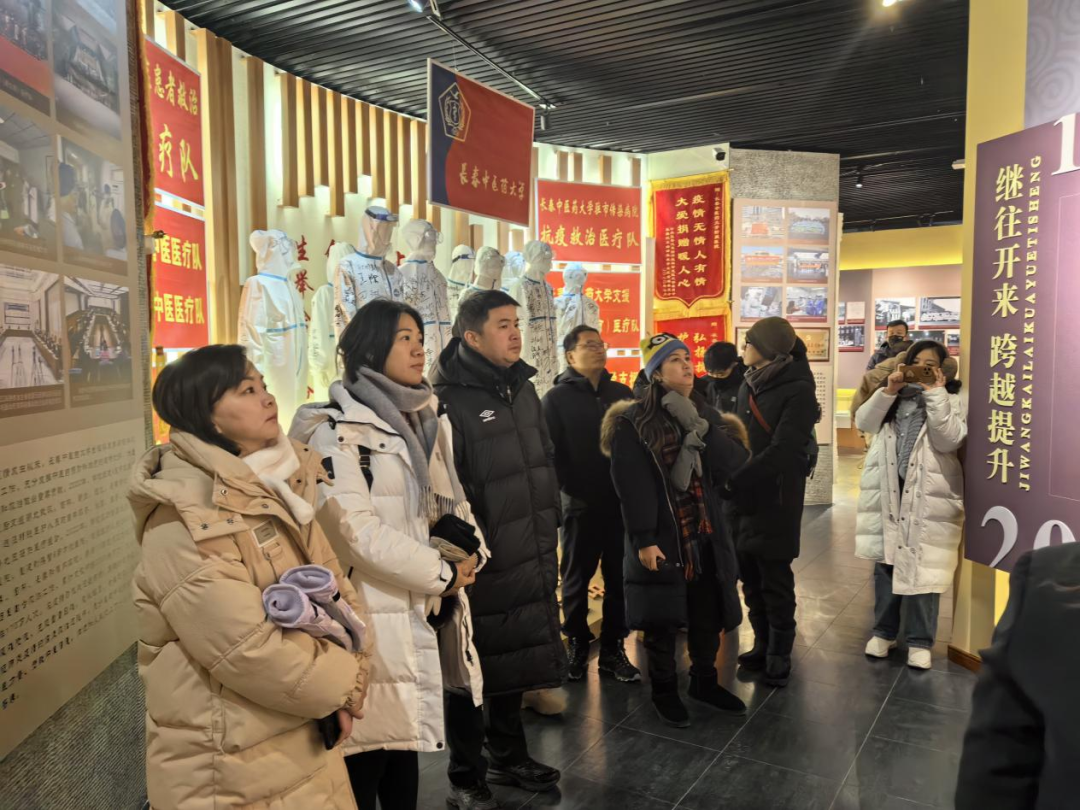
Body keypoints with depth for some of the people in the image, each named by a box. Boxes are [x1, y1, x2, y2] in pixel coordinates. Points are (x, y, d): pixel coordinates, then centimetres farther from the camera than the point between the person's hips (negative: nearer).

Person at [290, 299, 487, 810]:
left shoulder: (422, 422, 13)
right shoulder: (336, 430, -11)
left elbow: (447, 506, 19)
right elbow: (357, 532, -20)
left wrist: (469, 551, -2)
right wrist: (443, 574, -12)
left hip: (418, 611, 7)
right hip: (370, 618, -7)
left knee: (404, 739, 17)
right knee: (365, 761, 2)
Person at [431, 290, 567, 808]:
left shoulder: (522, 387, 9)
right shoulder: (449, 400, -17)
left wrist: (547, 530, 17)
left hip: (529, 557, 8)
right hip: (479, 565, -7)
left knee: (515, 661, 21)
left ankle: (509, 757, 42)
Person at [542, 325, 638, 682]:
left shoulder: (622, 393, 10)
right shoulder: (557, 398, -2)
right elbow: (551, 452, -9)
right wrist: (571, 488, -14)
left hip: (622, 502, 4)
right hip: (581, 504, -3)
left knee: (620, 579, 9)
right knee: (576, 579, 10)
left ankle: (613, 649, 22)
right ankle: (577, 645, 26)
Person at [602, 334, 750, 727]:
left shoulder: (707, 414, 9)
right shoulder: (633, 423, -10)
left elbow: (734, 462, -5)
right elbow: (632, 487, -14)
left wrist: (699, 427, -17)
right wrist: (643, 539, -18)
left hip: (706, 535, 6)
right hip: (661, 538, -5)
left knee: (709, 616, 16)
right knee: (661, 621, 7)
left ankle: (704, 681, 37)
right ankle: (664, 691, 26)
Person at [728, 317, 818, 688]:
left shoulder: (798, 390, -11)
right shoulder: (749, 385, 11)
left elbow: (782, 451, -19)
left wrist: (733, 481, -20)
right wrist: (730, 482, -3)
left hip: (776, 498, -6)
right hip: (743, 496, 6)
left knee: (775, 580, 3)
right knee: (751, 577, 12)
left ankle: (779, 654, 18)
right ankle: (763, 646, 26)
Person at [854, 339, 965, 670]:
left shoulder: (950, 400, 0)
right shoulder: (894, 396, 11)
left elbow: (949, 441, -15)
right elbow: (863, 423, 0)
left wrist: (935, 395, -15)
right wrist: (888, 390, -11)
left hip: (927, 495, -3)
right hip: (887, 491, 4)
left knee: (922, 568, 1)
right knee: (885, 562, 12)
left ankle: (920, 640, 14)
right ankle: (884, 630, 25)